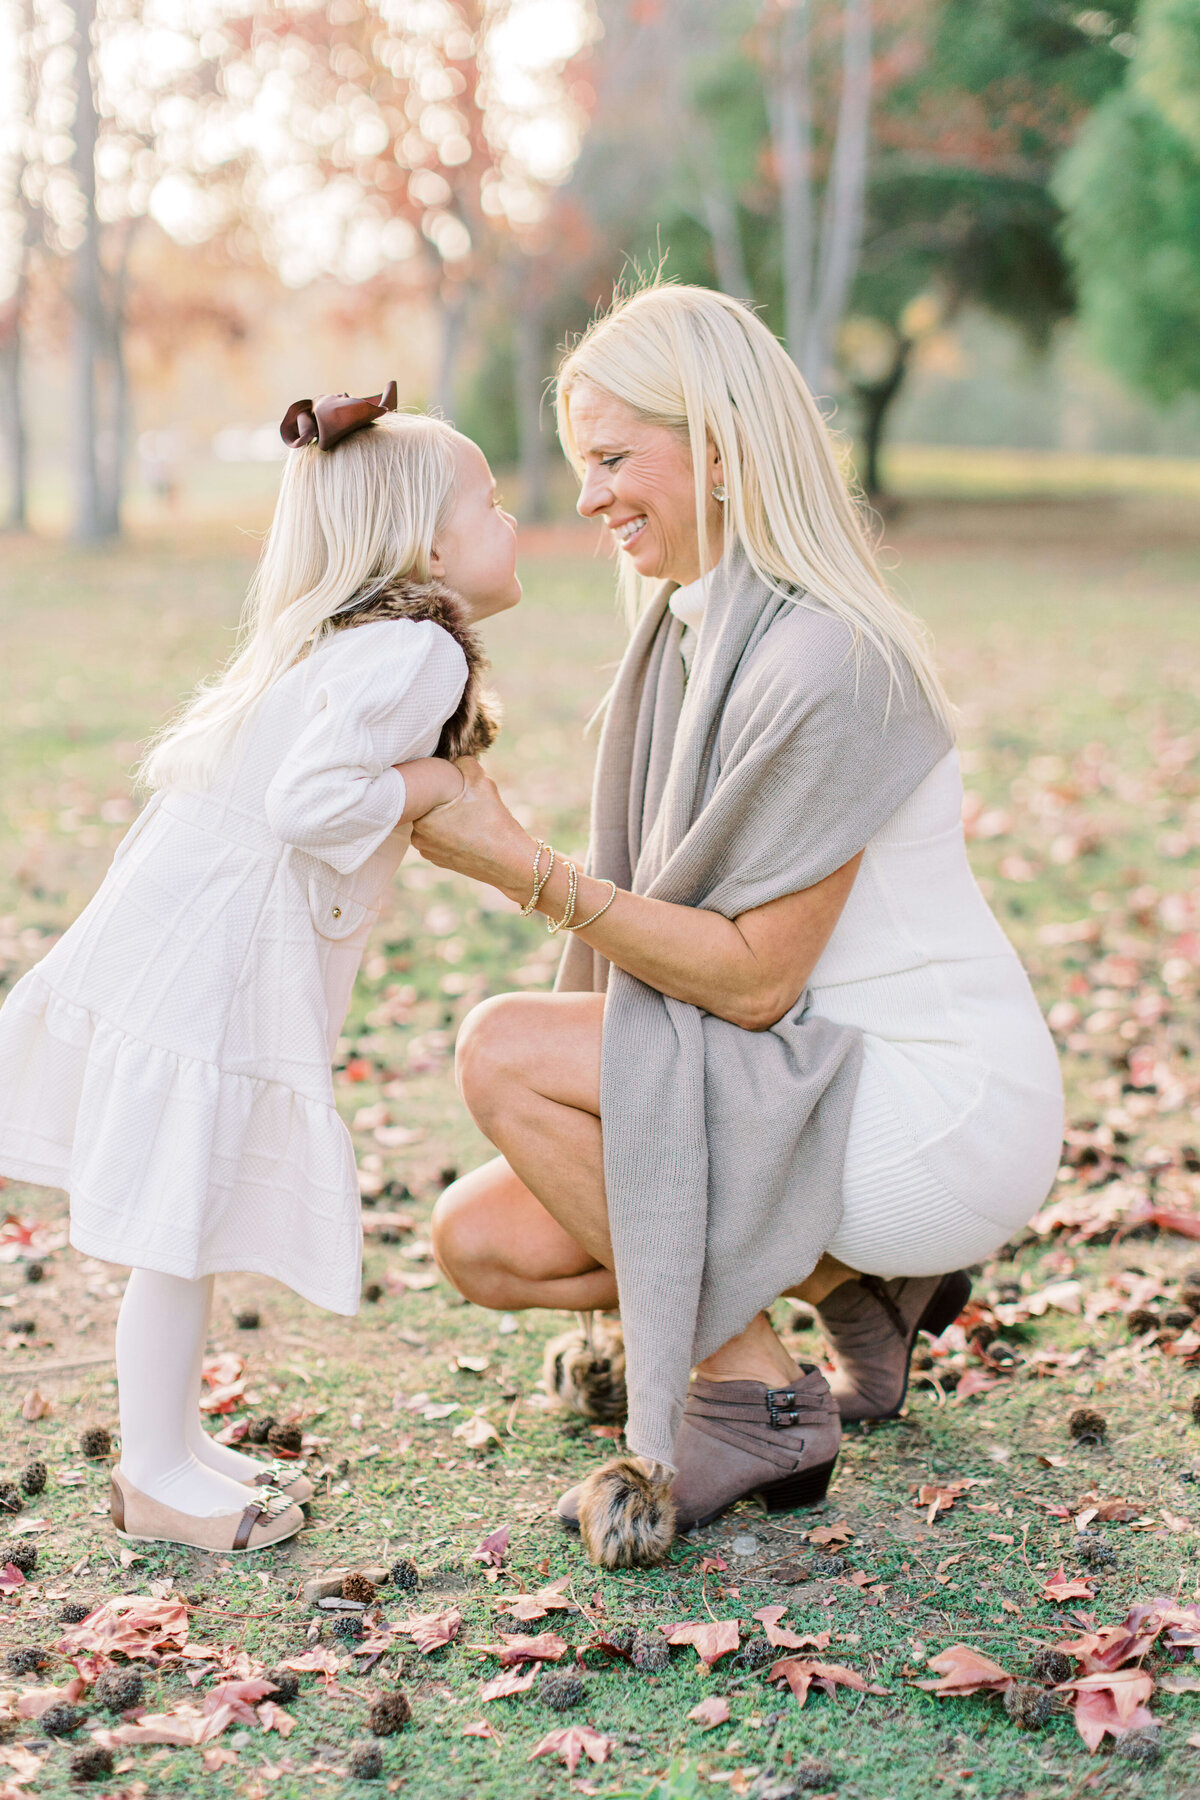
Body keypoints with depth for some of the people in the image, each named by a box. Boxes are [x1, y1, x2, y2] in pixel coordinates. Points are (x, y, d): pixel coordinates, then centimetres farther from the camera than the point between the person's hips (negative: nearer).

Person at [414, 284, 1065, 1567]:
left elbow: (755, 979, -22)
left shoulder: (820, 663, -22)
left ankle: (755, 1402, -5)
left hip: (943, 1116, -9)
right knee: (480, 1242, 0)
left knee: (503, 1047, -19)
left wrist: (521, 865, -24)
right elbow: (682, 924, 11)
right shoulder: (692, 630, 6)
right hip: (822, 1090, 9)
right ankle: (850, 1279, 12)